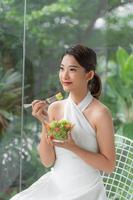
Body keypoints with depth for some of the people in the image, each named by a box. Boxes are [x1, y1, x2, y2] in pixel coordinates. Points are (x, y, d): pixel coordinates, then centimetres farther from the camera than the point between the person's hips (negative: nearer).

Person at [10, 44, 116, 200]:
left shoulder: (100, 113, -12)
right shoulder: (55, 108, 0)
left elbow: (109, 166, -9)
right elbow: (47, 161, 0)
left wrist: (72, 147, -19)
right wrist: (45, 124, -13)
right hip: (55, 186, 4)